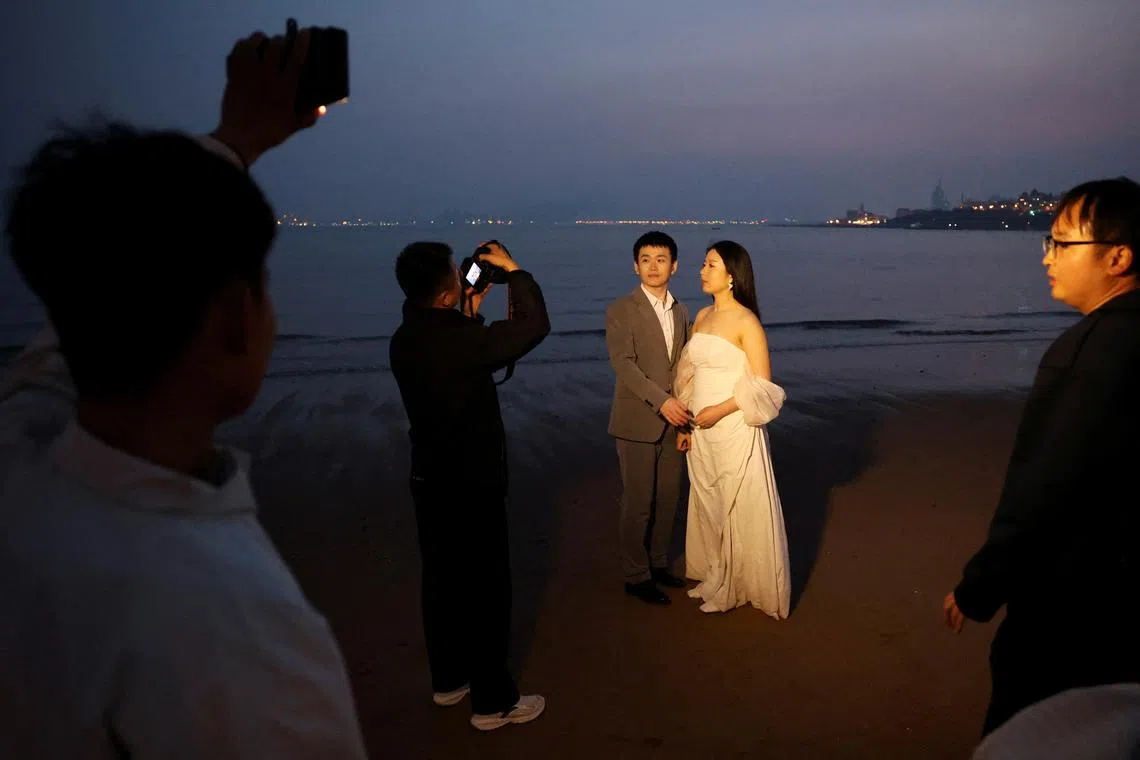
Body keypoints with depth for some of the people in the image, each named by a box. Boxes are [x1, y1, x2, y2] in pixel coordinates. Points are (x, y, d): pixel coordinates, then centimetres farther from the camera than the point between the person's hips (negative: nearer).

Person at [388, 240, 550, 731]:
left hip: (429, 479, 8)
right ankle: (492, 701, 16)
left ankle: (448, 680, 35)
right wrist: (512, 269, -4)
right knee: (487, 586, 4)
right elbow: (534, 325, -15)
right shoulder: (462, 339, -25)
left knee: (442, 579, 19)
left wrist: (470, 313, 13)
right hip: (473, 485, -8)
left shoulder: (405, 340, 0)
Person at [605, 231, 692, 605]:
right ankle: (636, 576, 16)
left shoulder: (681, 311, 11)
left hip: (672, 423, 6)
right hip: (637, 423, -5)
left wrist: (685, 410, 7)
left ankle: (658, 563, 30)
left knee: (667, 500, 13)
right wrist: (662, 401, -25)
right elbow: (624, 364, -17)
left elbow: (682, 365, 14)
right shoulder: (621, 311, -7)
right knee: (638, 503, 2)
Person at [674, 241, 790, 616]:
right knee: (708, 507, 15)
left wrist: (719, 411, -18)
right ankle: (716, 579, 31)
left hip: (735, 428, -7)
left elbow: (762, 385, -13)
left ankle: (747, 586, 21)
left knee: (742, 509, 5)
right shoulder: (702, 317, 8)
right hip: (702, 430, 7)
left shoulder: (746, 322, -12)